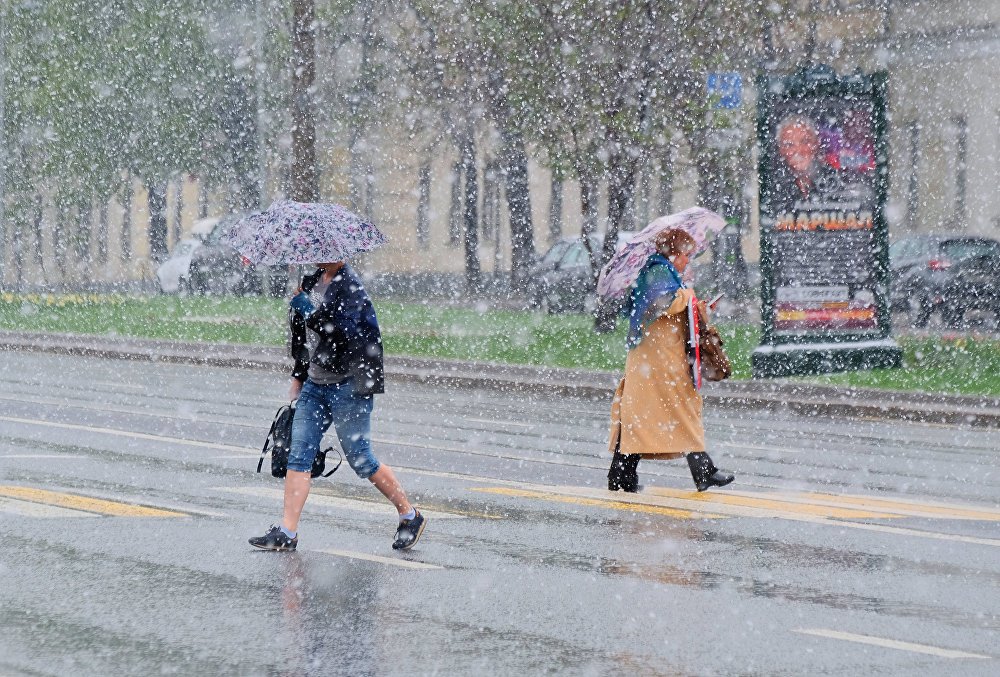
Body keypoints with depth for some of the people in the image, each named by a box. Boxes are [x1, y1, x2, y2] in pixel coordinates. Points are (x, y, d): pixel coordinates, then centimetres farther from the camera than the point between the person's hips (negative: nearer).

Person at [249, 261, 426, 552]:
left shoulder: (350, 286, -14)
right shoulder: (312, 281, 11)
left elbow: (336, 330, -27)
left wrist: (303, 304, -19)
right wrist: (298, 376, 23)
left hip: (349, 385, -8)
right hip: (316, 383, 8)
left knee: (361, 459, -1)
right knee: (298, 455, -2)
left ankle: (410, 515, 17)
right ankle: (287, 532, -3)